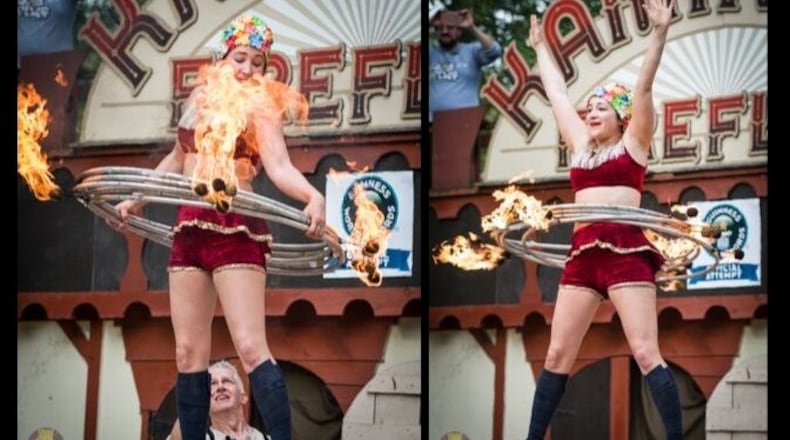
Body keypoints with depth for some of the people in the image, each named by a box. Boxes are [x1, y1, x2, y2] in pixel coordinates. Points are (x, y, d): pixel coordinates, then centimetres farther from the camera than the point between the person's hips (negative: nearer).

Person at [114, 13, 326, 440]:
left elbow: (279, 167, -16)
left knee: (250, 347, -17)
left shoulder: (259, 105, -1)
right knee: (188, 353, 5)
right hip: (188, 229, 6)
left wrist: (314, 197, -34)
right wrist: (135, 200, 32)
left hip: (235, 230, -6)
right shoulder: (199, 99, 15)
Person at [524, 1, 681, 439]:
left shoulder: (633, 144, 8)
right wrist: (540, 47, 39)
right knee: (556, 356, 3)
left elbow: (644, 86, -2)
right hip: (582, 255, 6)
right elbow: (556, 92, 30)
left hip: (626, 251, -6)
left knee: (645, 353, -13)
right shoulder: (580, 146, 21)